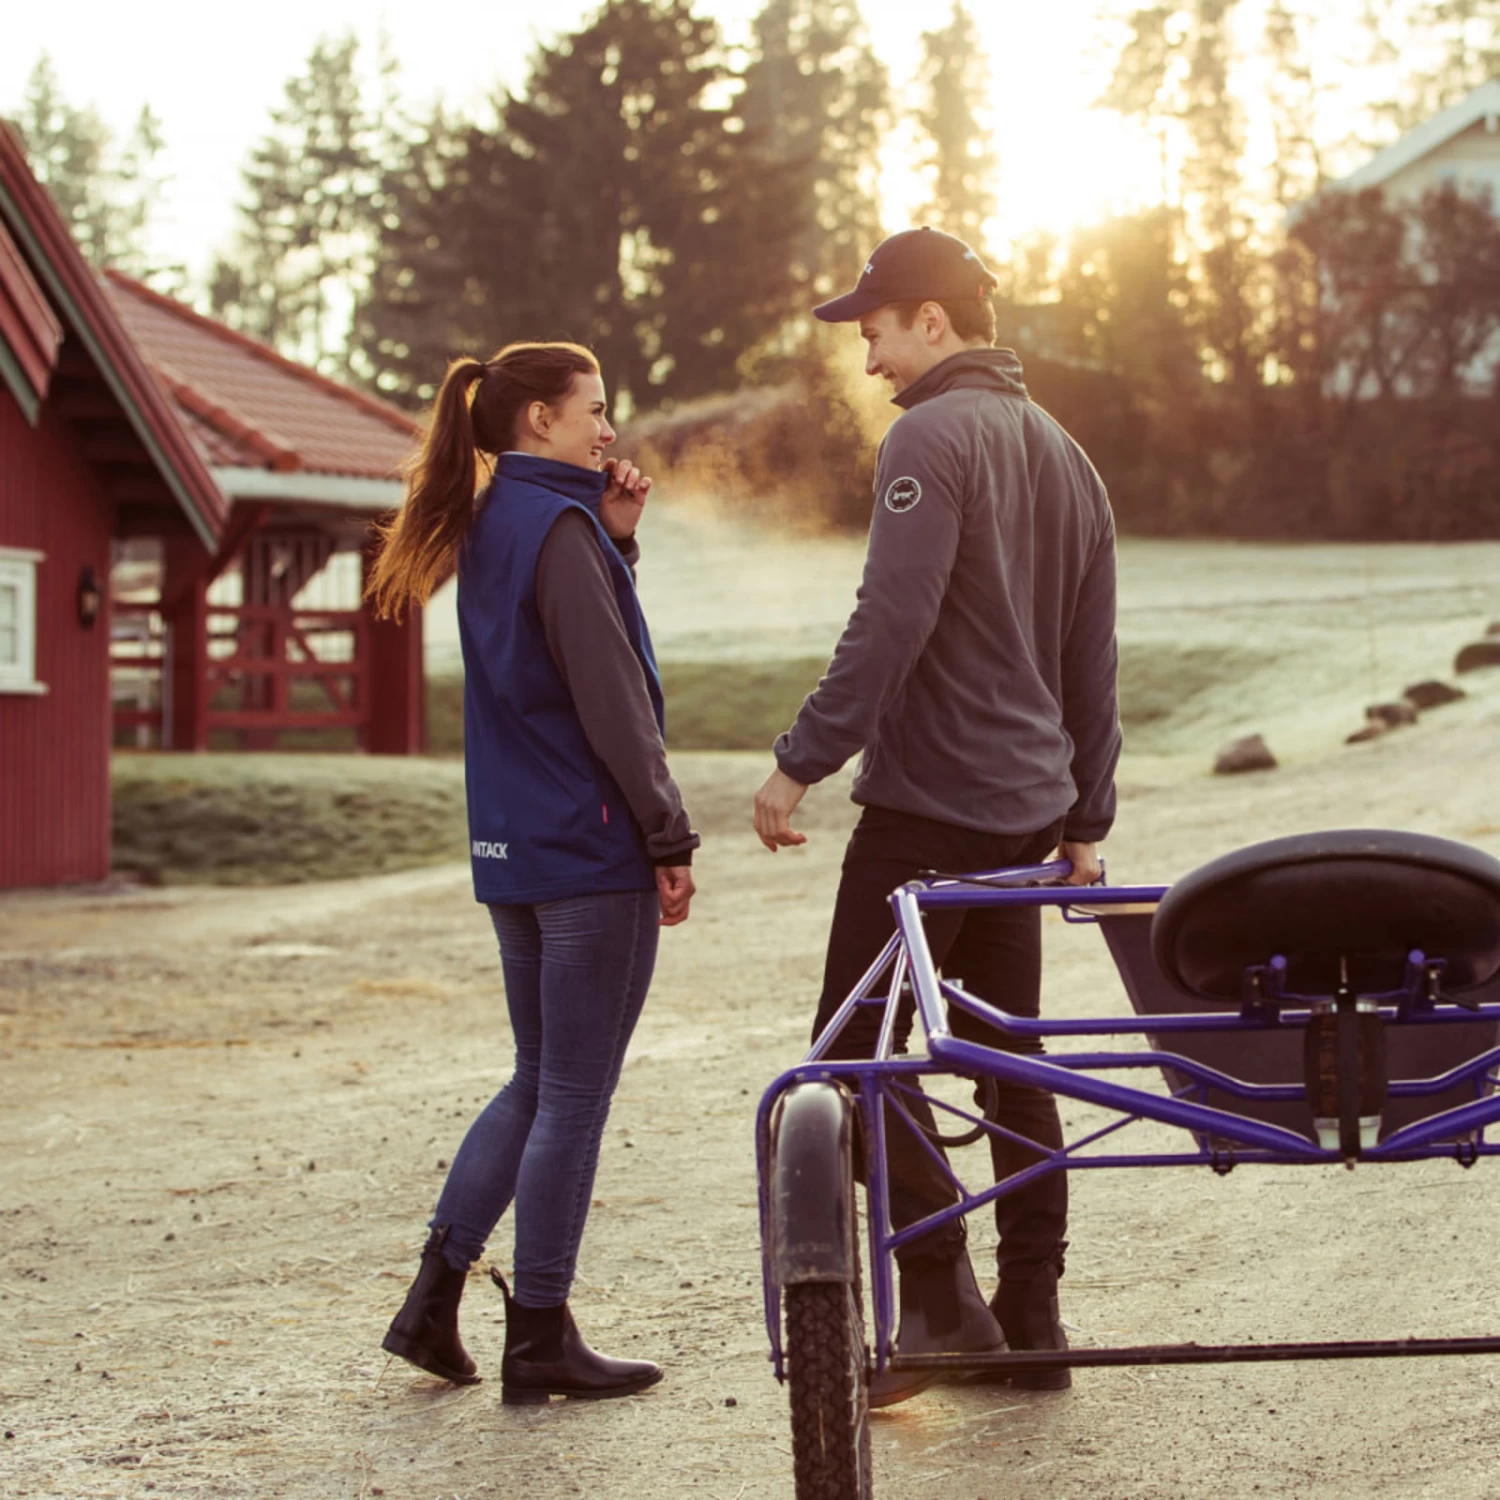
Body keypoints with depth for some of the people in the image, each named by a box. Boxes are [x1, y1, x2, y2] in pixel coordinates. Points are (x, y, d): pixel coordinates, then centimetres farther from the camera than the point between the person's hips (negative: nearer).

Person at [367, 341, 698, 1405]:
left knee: (539, 1084, 18)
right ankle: (541, 1338, 8)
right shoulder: (560, 528, -14)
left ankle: (437, 1292, 17)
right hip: (591, 851, -9)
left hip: (514, 852, 9)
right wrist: (669, 838, -12)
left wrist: (614, 539, 7)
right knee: (575, 1098, 0)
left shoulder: (494, 528, 13)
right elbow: (611, 698, -17)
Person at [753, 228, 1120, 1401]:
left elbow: (891, 622, -22)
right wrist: (1087, 820, 22)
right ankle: (1031, 1319, 15)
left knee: (857, 1044, -3)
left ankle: (940, 1294, -8)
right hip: (1027, 810, 9)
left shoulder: (932, 438, -11)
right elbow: (1093, 661, 19)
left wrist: (802, 762, -17)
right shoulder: (1063, 454, 17)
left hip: (927, 802, -9)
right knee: (1010, 1060, 12)